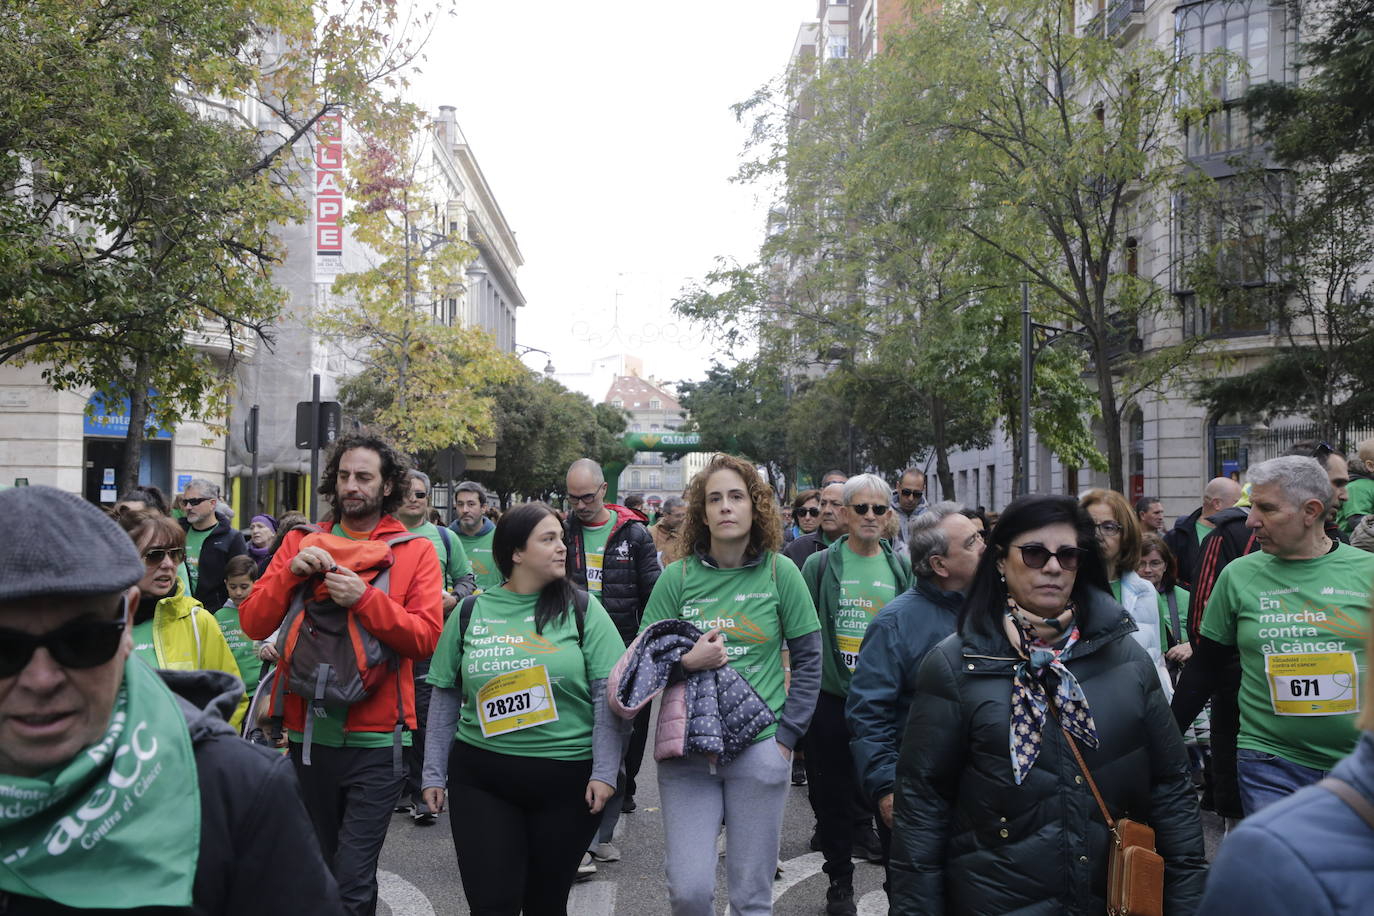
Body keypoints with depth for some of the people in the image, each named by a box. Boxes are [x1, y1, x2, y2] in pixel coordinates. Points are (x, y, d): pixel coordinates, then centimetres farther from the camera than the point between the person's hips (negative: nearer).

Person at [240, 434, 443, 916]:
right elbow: (253, 622, 0)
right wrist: (290, 572, -14)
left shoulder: (415, 551, 0)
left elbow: (425, 637, -12)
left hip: (375, 740, -3)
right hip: (307, 733, 4)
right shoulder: (302, 541, 8)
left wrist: (365, 598, -21)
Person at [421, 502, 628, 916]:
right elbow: (445, 698, 9)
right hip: (481, 778, 1)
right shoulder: (471, 612, 3)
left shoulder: (583, 609, -1)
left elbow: (609, 695, -4)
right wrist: (434, 773, 8)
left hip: (567, 780, 0)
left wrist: (604, 772, -11)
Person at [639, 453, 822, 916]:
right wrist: (686, 663, -15)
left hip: (759, 750, 0)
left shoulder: (780, 573, 0)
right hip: (686, 751, 0)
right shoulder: (677, 577, 1)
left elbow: (808, 659, 4)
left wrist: (787, 735, -2)